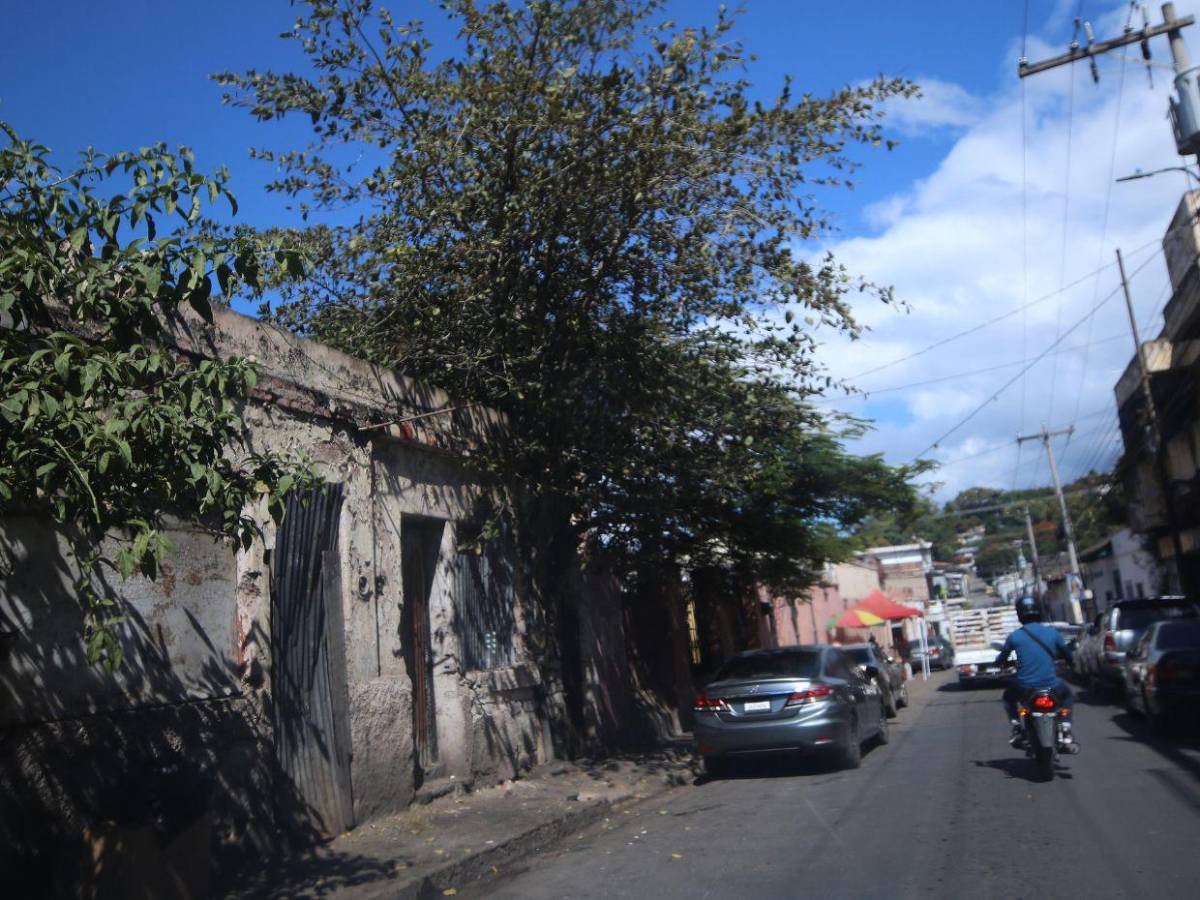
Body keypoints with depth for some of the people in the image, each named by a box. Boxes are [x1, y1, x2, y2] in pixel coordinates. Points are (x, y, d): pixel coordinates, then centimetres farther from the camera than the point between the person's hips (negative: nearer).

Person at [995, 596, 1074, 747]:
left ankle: (1016, 727, 15)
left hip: (1025, 687, -1)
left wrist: (1000, 661, 30)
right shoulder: (1052, 633, -3)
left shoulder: (1014, 636, -6)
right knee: (1067, 694, 35)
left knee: (1008, 696, 34)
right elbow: (1068, 656, 10)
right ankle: (1066, 729, 20)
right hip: (1050, 686, 1)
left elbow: (1001, 659, 7)